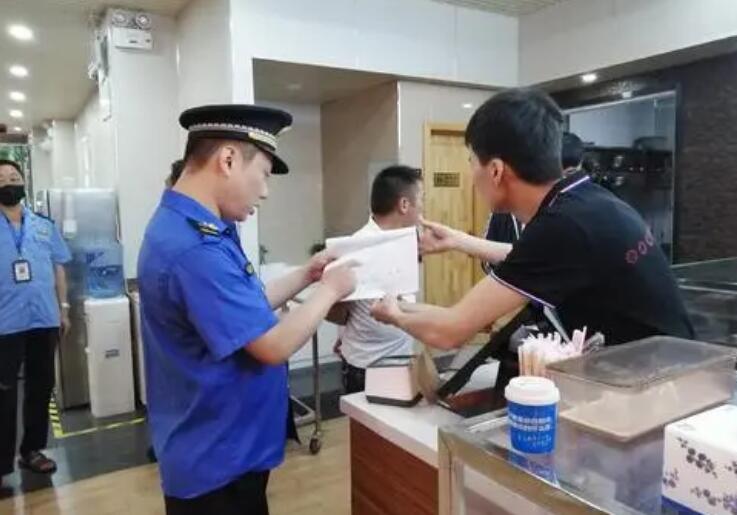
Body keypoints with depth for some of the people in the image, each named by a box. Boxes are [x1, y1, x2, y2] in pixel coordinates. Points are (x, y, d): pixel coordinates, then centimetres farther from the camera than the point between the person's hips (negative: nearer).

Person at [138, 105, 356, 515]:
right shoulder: (194, 247, -30)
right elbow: (274, 345, -26)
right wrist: (329, 290, -12)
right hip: (217, 461, -10)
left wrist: (305, 276, 8)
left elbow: (246, 310, 12)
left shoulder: (192, 227, 4)